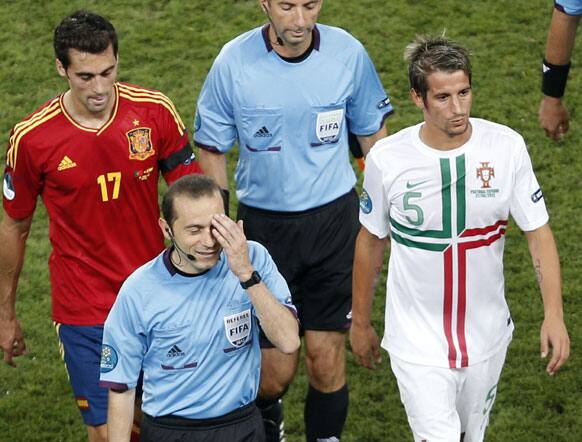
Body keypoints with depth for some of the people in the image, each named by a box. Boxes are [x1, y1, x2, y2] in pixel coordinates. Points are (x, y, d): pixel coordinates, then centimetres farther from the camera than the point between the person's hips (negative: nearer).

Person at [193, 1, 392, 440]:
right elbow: (212, 151, -1)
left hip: (334, 221, 1)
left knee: (327, 358, 2)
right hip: (264, 225, -1)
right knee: (275, 369, 4)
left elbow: (373, 135, 6)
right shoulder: (233, 62, -12)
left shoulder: (348, 53, -9)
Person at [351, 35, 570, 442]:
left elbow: (538, 232, -5)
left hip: (487, 335, 2)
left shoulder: (507, 147, -11)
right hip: (417, 342, -2)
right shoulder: (387, 158, -13)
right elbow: (371, 241, 1)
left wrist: (554, 314, -15)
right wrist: (361, 323, 9)